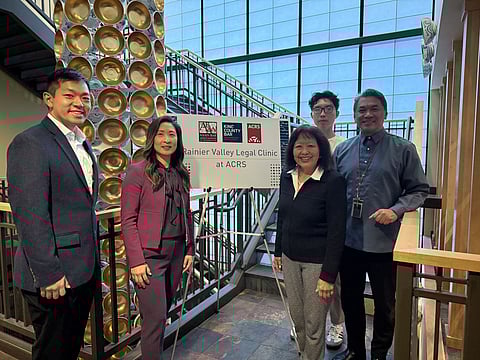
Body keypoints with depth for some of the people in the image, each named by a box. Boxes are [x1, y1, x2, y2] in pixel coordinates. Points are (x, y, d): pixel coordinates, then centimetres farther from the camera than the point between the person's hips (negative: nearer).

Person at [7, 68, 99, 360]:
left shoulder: (84, 145, 13)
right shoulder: (30, 143, -14)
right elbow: (29, 215, -20)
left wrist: (93, 263, 16)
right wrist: (49, 274, -19)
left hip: (84, 272, 8)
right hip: (54, 279, -8)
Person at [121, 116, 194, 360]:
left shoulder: (181, 173, 9)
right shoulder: (138, 171, -8)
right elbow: (128, 220, -10)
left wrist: (190, 249, 10)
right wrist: (136, 261, -14)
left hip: (176, 252, 6)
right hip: (149, 255, -6)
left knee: (163, 310, 18)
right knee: (156, 317, -2)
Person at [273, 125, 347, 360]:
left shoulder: (333, 181, -18)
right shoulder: (286, 177, 0)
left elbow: (337, 232, -17)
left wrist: (328, 275, -16)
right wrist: (278, 251, 14)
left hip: (317, 261, -5)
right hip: (290, 258, 6)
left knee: (313, 323, 10)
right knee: (297, 318, 21)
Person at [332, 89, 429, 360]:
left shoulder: (404, 149, -3)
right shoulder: (342, 150, 6)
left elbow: (419, 190, -1)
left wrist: (396, 210, -18)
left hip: (383, 244, -3)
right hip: (348, 241, 3)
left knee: (384, 304, 15)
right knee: (350, 299, 18)